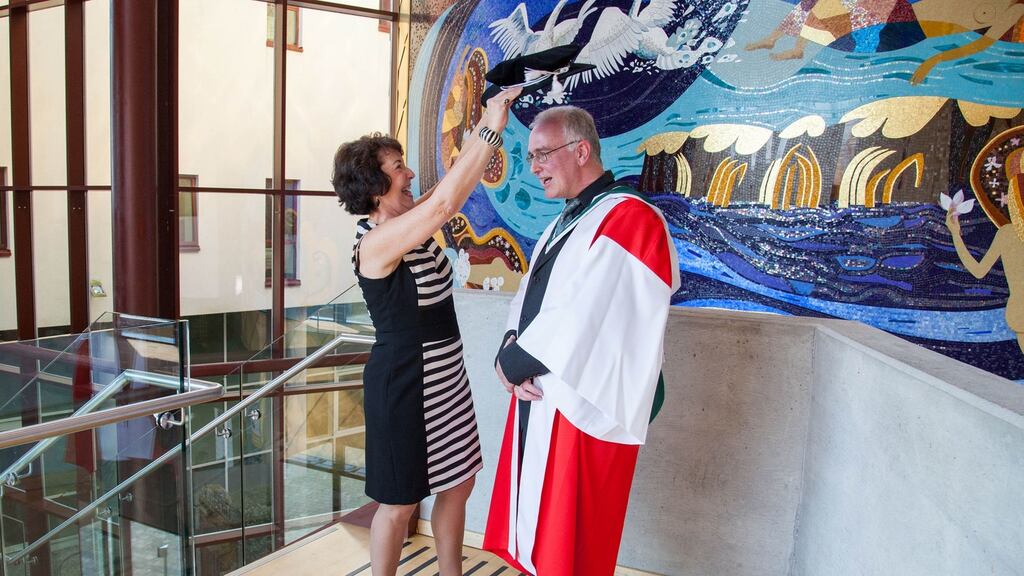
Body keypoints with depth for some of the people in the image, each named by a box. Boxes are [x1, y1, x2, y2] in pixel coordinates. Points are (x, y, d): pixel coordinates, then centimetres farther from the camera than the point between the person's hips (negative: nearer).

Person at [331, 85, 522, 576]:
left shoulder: (409, 228, 4)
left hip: (445, 378, 9)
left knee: (458, 484, 19)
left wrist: (488, 122, -2)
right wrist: (491, 131, -28)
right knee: (400, 502, 8)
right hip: (404, 386, -9)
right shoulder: (377, 242, -22)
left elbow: (455, 182, 8)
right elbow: (445, 203, -34)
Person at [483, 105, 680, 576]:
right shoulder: (565, 222, 14)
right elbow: (528, 297, 12)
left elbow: (579, 320, -24)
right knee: (537, 531, 20)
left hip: (583, 409, -9)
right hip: (539, 399, 9)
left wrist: (512, 362, -12)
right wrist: (511, 349, -8)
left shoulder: (629, 219, -17)